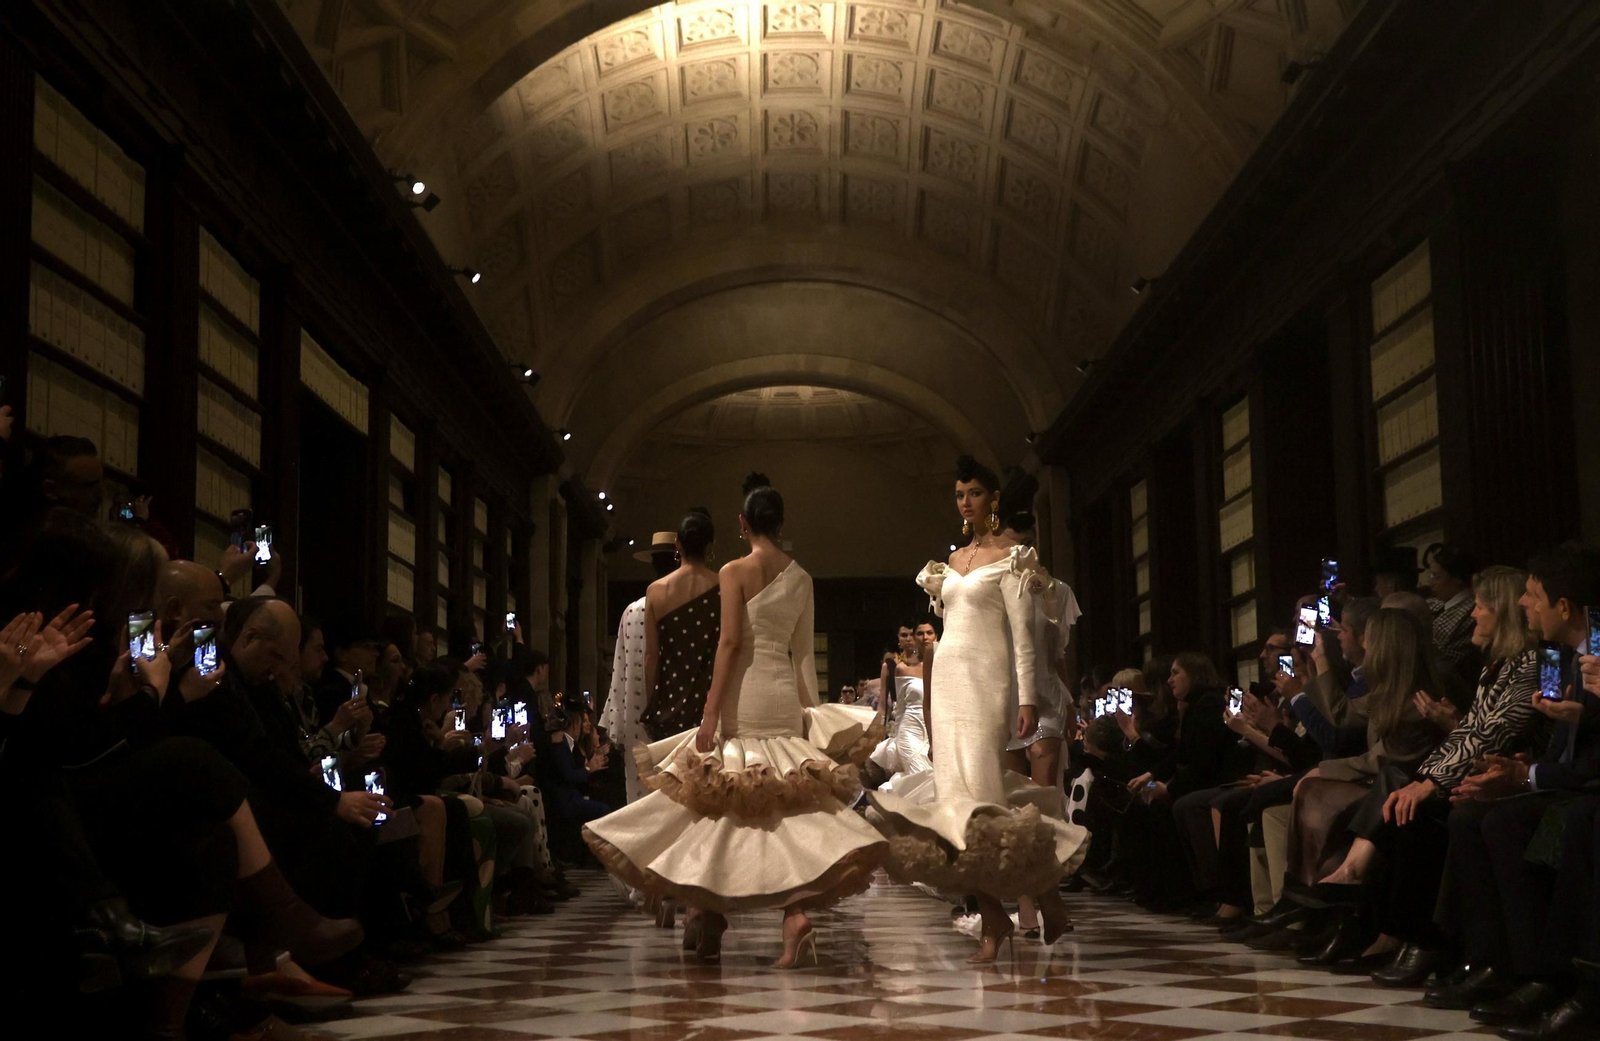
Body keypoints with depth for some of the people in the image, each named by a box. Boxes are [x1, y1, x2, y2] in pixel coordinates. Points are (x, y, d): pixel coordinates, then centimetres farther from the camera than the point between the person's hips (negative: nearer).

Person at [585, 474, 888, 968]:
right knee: (787, 804, 3)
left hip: (744, 696, -5)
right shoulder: (800, 577, 10)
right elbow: (803, 652, 12)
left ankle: (710, 919, 12)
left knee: (721, 800, 4)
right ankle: (797, 912, -16)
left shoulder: (735, 572, -5)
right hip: (786, 698, 5)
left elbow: (730, 642, -12)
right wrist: (810, 709, 17)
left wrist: (711, 711, -12)